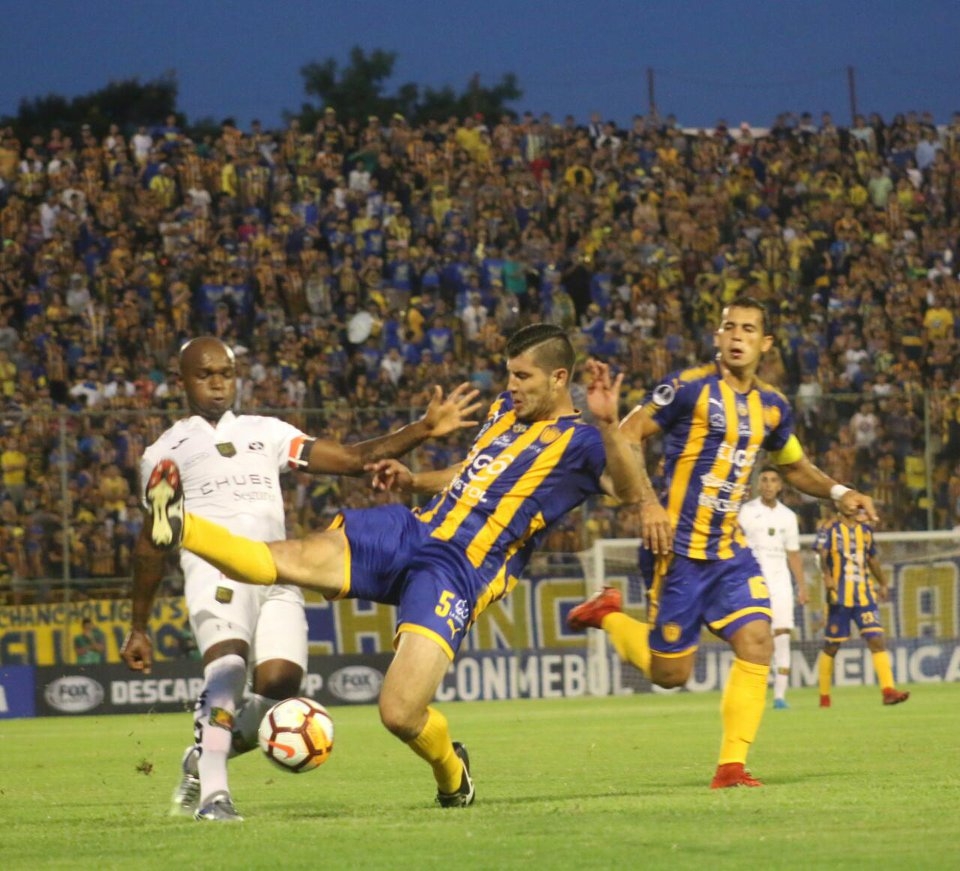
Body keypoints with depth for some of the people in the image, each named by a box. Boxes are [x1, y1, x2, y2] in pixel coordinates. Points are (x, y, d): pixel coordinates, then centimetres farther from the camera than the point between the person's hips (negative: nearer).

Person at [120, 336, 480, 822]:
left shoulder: (266, 433, 26)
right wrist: (138, 629, 23)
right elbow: (150, 546, 23)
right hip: (215, 568, -3)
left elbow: (352, 459, 19)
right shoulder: (165, 452, 19)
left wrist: (423, 430, 7)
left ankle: (203, 759, 11)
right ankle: (212, 794, -32)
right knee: (229, 662, -32)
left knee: (279, 684, -17)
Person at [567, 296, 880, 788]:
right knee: (671, 673, 0)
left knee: (756, 641, -14)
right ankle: (607, 614, 28)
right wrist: (647, 504, -22)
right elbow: (625, 437, -10)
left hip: (730, 549, 5)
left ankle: (732, 765, -7)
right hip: (679, 548, -5)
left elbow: (793, 466, 27)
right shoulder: (689, 387, -10)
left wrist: (837, 493, 9)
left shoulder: (772, 407, 9)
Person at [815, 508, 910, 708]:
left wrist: (884, 584, 22)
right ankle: (824, 697, 17)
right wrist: (827, 575, -31)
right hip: (839, 598, -4)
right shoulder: (830, 529, 0)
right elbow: (822, 555, -15)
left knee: (876, 640, -11)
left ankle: (888, 691, -18)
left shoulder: (866, 530, 15)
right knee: (831, 646, 3)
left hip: (865, 596, 4)